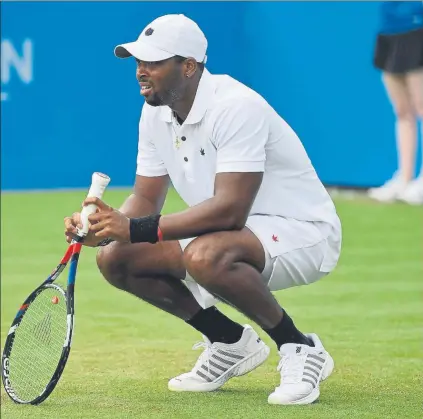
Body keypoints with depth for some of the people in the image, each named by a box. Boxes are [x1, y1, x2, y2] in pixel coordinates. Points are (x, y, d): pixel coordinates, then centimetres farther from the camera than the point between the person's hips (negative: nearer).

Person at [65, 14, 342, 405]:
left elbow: (230, 210, -34)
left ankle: (301, 349, -16)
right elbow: (145, 201, 4)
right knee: (115, 257, -4)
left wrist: (137, 229, -37)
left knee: (205, 254, -39)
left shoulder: (236, 107, -26)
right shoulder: (155, 113, 1)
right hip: (227, 236, 9)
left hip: (301, 231, -9)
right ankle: (231, 342, 10)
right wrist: (102, 228, -19)